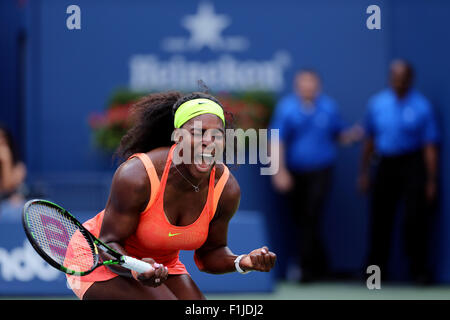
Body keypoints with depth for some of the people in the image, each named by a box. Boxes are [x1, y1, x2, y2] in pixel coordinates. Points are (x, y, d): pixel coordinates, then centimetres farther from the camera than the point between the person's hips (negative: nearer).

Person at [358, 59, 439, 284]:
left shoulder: (421, 106, -5)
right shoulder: (377, 103, 6)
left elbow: (430, 146, -6)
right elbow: (369, 140, 13)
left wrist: (431, 180, -9)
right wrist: (364, 172, 13)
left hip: (413, 165, -3)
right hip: (385, 164, 3)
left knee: (415, 218, -8)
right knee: (380, 217, 6)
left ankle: (419, 269, 0)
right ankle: (377, 268, 16)